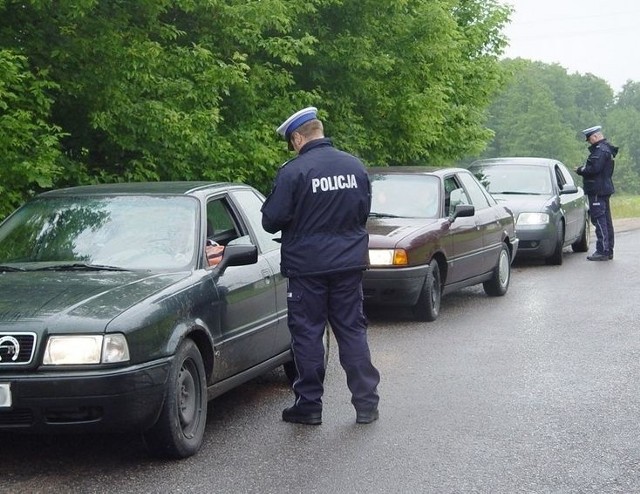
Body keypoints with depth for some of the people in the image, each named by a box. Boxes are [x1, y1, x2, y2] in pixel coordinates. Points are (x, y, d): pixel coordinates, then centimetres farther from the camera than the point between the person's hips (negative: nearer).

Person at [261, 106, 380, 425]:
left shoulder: (293, 172, -16)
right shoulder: (355, 166, 2)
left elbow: (272, 221, -13)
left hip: (307, 265, -5)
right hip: (349, 264, 5)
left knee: (307, 334, 5)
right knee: (352, 330, 11)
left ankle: (309, 404, 11)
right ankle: (366, 402, 12)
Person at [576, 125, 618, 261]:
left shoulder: (600, 150, -17)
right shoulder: (607, 149, 17)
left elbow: (594, 169, -25)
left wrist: (581, 171, -10)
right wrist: (583, 168, 9)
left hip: (597, 190, -11)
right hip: (605, 188, 11)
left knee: (599, 220, -10)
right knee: (606, 220, 14)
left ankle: (602, 251, -10)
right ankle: (608, 250, 20)